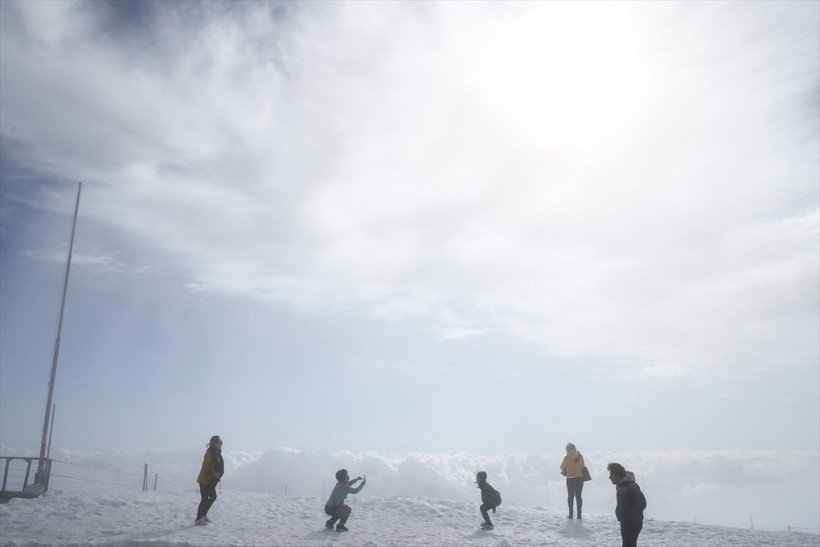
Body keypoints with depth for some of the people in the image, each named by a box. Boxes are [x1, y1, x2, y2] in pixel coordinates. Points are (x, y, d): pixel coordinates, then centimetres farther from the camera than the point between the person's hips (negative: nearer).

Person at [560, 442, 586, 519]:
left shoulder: (567, 457, -8)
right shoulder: (580, 456, 2)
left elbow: (562, 467, -3)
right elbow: (583, 466, 9)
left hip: (570, 478, -3)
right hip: (580, 477, 3)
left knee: (570, 496, 7)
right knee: (578, 496, 7)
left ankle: (571, 513, 3)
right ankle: (579, 514, 2)